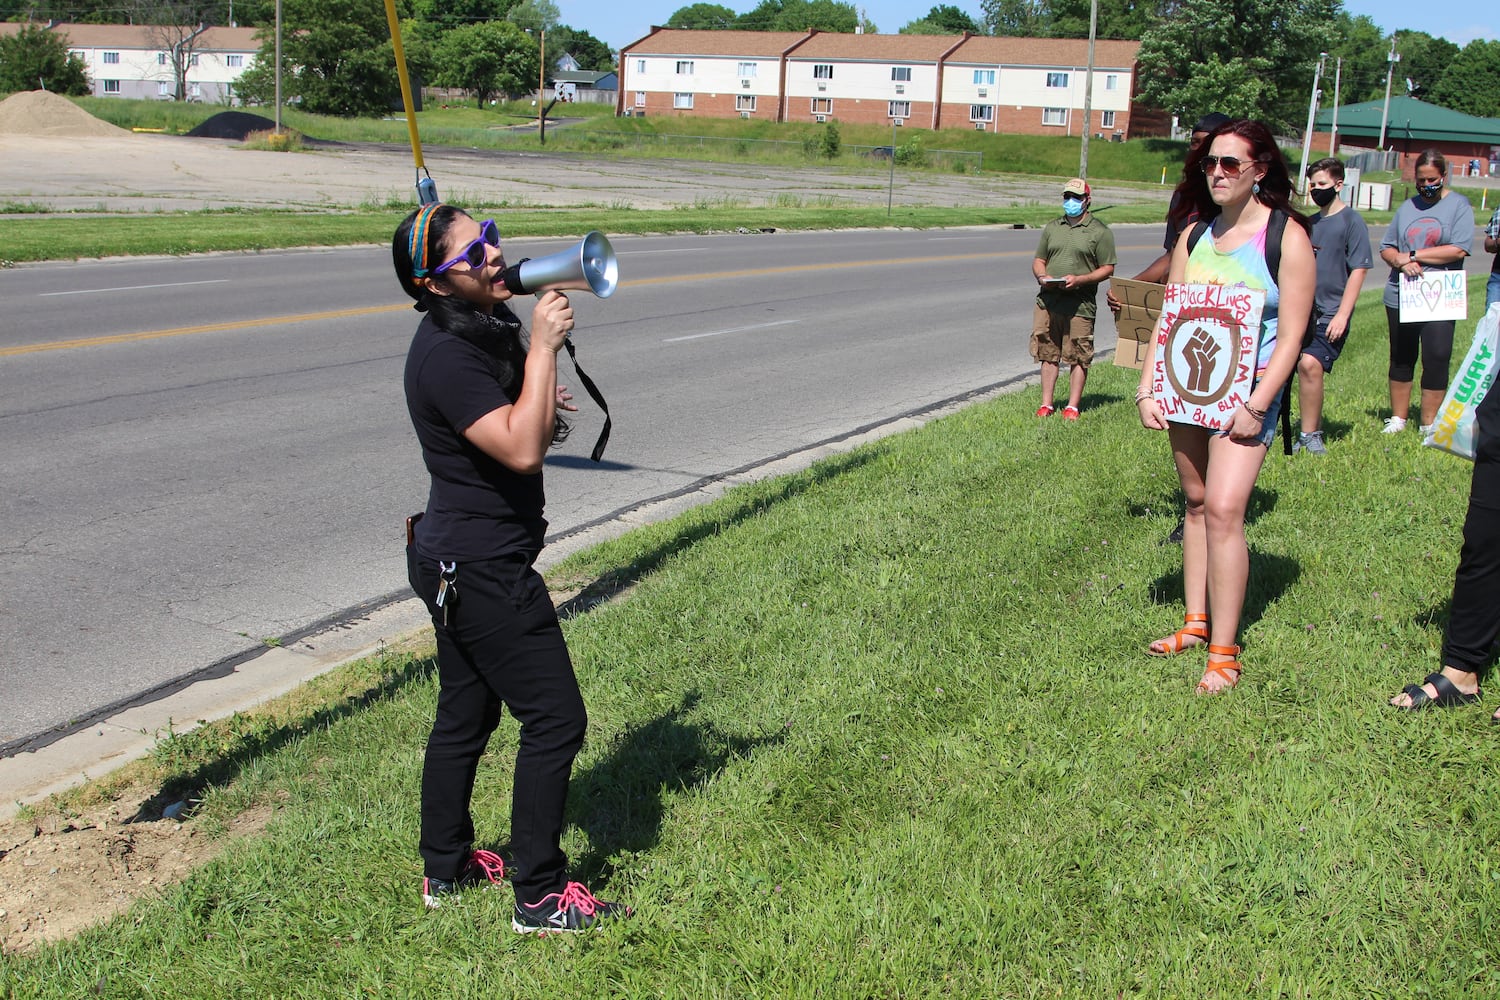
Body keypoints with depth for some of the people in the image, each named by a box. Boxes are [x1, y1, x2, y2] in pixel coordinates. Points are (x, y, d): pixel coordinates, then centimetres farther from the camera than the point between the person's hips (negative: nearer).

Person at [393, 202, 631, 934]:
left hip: (457, 562, 10)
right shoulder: (446, 356, -24)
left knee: (465, 714, 19)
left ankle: (446, 869, 33)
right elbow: (521, 450, -31)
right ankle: (539, 896, 6)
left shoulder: (479, 329, 9)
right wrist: (543, 347, -26)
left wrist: (538, 409, 5)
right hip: (482, 569, -10)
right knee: (555, 720, -4)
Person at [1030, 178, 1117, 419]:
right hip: (1048, 301, 4)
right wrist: (1042, 276, -3)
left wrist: (1079, 279, -16)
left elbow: (1108, 269, -2)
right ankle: (1046, 404, 13)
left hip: (1080, 304, -4)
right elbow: (1038, 260, 20)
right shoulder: (1052, 228, 17)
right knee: (1048, 354, 6)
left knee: (1079, 358, -1)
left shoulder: (1099, 231, 2)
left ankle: (1072, 407, 5)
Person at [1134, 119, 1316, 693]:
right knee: (1195, 503, 11)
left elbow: (1291, 335, -11)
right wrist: (1147, 388, 0)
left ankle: (1224, 654, -10)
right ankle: (1196, 623, 22)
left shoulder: (1286, 237, -8)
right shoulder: (1196, 233, 8)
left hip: (1247, 390, -6)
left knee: (1223, 507, -15)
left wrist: (1256, 406, -18)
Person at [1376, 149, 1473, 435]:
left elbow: (1459, 250, -13)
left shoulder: (1459, 205, -1)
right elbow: (1386, 248, 11)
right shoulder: (1407, 206, 11)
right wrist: (1400, 262, -12)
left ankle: (1429, 425, 6)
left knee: (1436, 359, -4)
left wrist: (1413, 255, -11)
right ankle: (1398, 418, 22)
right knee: (1401, 358, 11)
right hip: (1401, 296, 4)